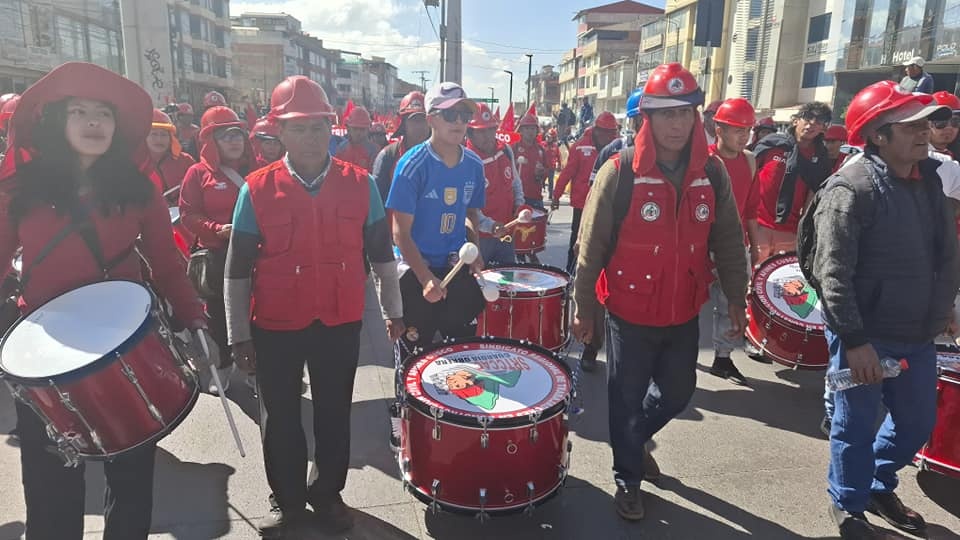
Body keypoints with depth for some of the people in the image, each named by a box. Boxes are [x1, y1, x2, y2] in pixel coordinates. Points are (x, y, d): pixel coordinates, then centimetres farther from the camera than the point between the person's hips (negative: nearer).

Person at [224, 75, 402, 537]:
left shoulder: (360, 184, -5)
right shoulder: (257, 189, -8)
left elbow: (380, 252, 4)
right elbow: (238, 269, -4)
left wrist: (392, 309, 8)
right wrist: (239, 334, -2)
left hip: (340, 322, 1)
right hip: (276, 325, 0)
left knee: (334, 414, 16)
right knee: (280, 419, 15)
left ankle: (328, 494, 38)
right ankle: (287, 500, 37)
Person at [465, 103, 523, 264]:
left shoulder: (506, 151, 2)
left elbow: (515, 182, 18)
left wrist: (519, 204, 2)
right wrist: (489, 225, -35)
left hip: (506, 233, 6)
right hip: (479, 237, -6)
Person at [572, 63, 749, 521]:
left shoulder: (712, 173, -2)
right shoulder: (619, 172, -15)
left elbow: (727, 242, 8)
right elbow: (591, 247, -10)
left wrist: (736, 297, 10)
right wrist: (584, 307, -7)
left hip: (684, 315, 4)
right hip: (630, 316, -4)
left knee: (678, 393, 20)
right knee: (627, 400, 10)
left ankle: (637, 438, 50)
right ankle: (628, 478, 33)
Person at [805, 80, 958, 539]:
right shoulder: (851, 188, -19)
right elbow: (833, 273, -23)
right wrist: (853, 339, -24)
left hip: (918, 334, 8)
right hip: (866, 336, -7)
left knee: (918, 421, 21)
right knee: (856, 426, 9)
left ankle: (879, 487, 45)